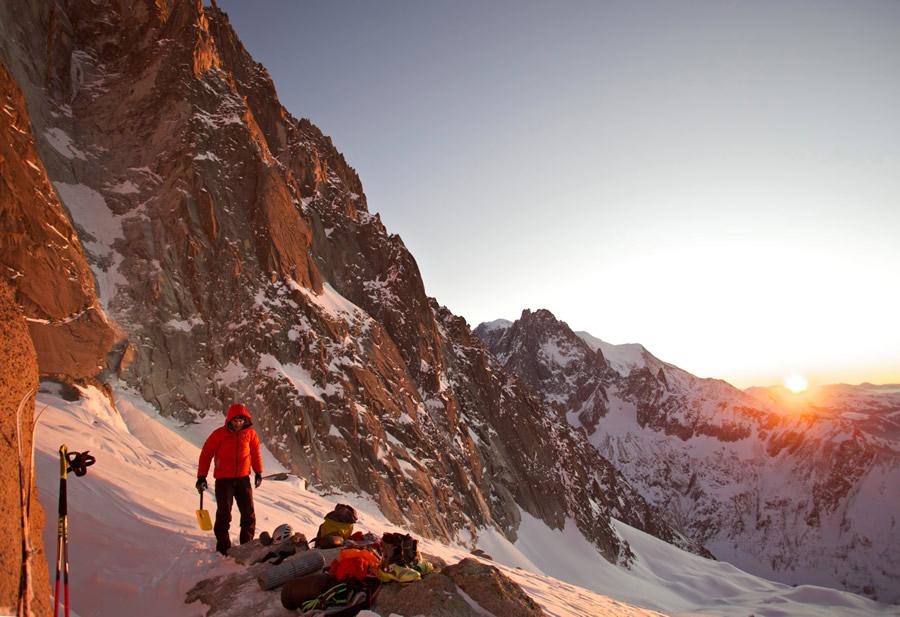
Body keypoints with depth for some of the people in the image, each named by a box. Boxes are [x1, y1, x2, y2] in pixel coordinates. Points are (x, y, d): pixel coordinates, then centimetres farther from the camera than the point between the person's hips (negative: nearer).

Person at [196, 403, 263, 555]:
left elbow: (255, 452, 11)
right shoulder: (219, 434, -9)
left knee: (248, 514, 4)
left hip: (243, 478, 2)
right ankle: (223, 548, 13)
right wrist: (201, 477, -6)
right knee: (224, 514, 0)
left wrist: (259, 472, 14)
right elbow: (206, 454, -3)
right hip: (223, 479, -2)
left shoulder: (250, 433, -2)